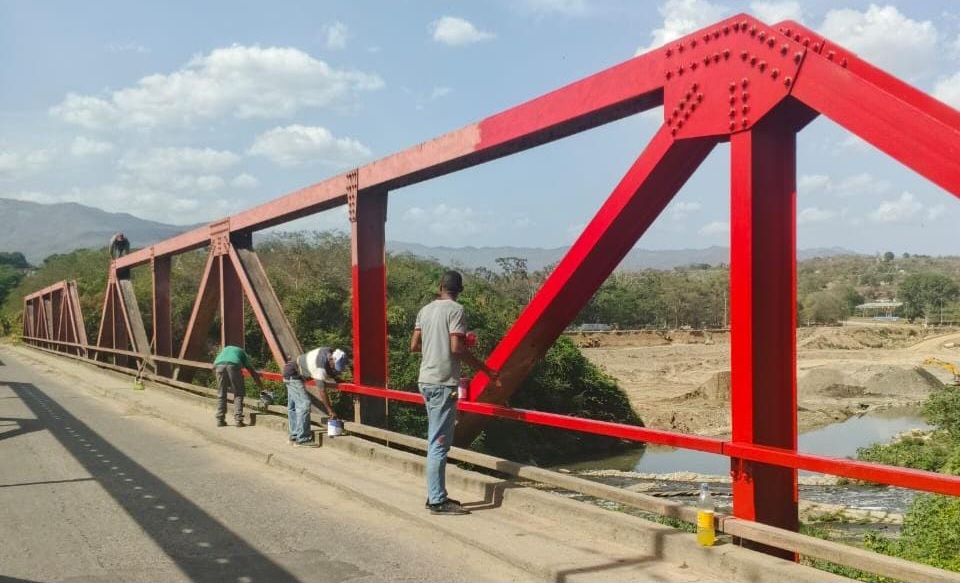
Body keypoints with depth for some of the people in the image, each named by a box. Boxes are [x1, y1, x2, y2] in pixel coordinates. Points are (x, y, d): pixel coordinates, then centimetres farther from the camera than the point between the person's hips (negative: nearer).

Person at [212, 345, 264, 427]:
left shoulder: (224, 350, 41)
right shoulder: (242, 353, 33)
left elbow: (214, 365, 27)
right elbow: (252, 371, 29)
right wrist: (262, 388, 33)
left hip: (219, 365, 3)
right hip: (233, 365, -2)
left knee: (221, 395, 15)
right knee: (238, 394, 9)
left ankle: (220, 420, 14)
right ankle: (238, 420, 0)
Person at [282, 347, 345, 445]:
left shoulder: (330, 352, -11)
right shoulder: (320, 367, -34)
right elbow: (322, 391, -30)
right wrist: (330, 410, -24)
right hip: (292, 374, -10)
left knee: (293, 406, 14)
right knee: (304, 404, -17)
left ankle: (294, 437, 21)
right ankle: (302, 439, -15)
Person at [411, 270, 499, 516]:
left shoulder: (426, 310, 12)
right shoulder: (455, 310, -9)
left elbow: (414, 346, 12)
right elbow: (457, 348, -18)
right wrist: (486, 370, -12)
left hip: (426, 380, 8)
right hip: (443, 383, -8)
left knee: (436, 441, 14)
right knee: (439, 442, -6)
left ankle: (435, 496, 19)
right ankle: (438, 502, -3)